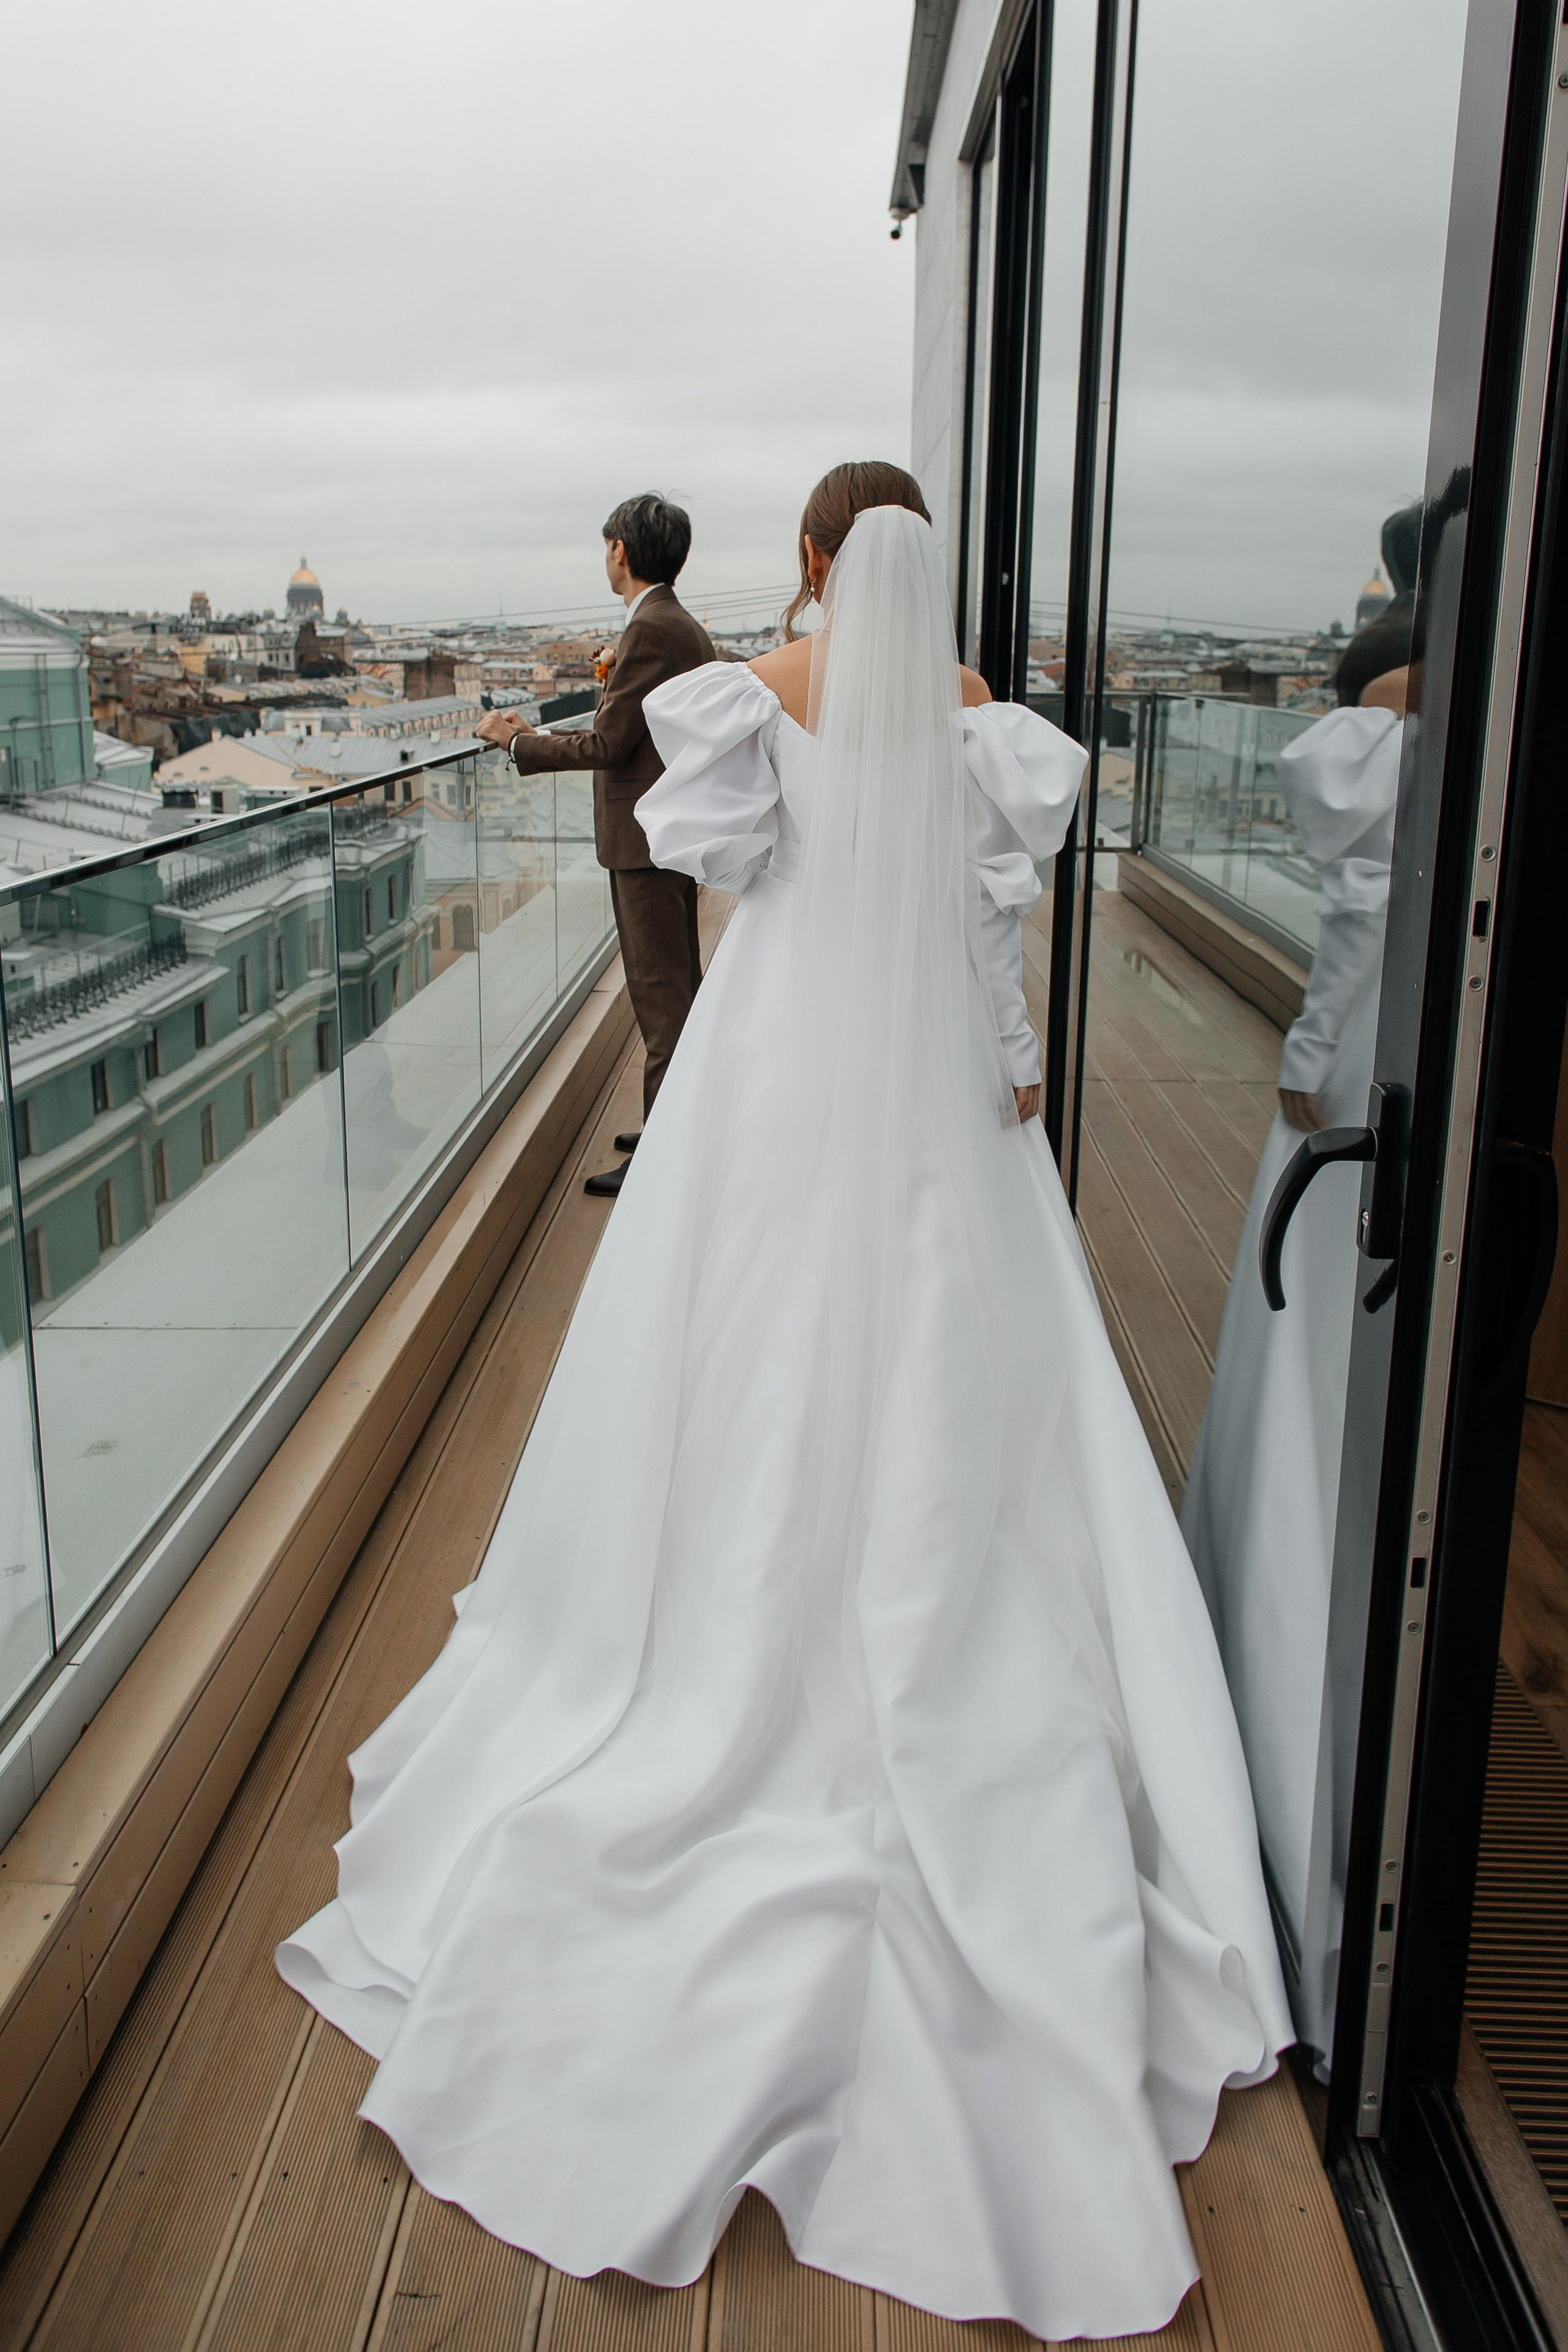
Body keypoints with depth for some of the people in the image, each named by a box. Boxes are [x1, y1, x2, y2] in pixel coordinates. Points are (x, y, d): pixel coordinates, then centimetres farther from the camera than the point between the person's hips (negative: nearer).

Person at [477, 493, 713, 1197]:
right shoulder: (685, 627, 14)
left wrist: (517, 742, -6)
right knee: (678, 987, 17)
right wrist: (539, 738, 18)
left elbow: (610, 744, -19)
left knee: (661, 995, -5)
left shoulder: (651, 630, -17)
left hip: (647, 837, -10)